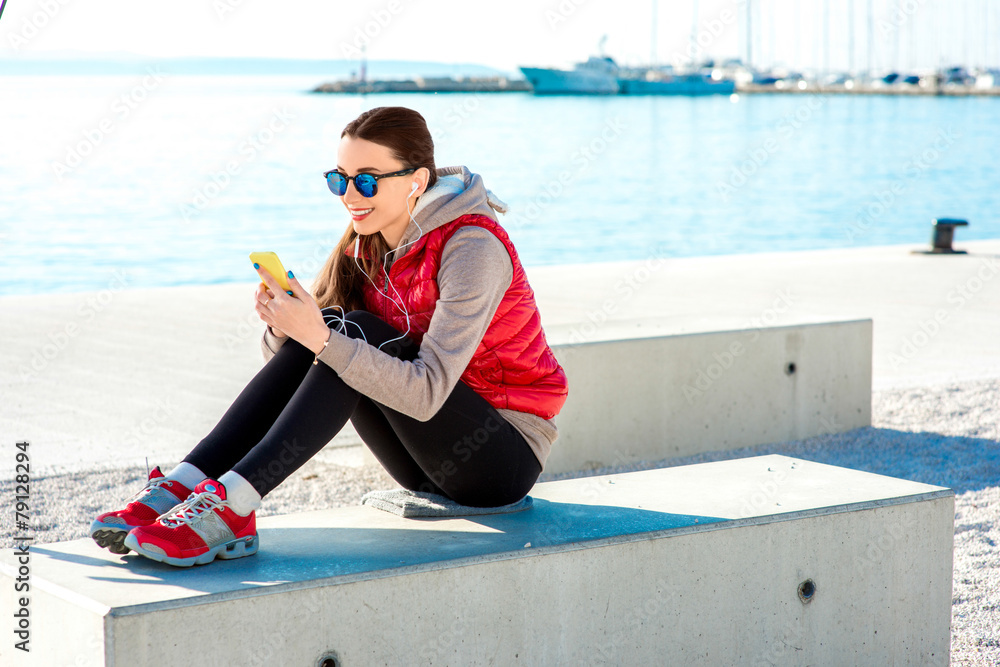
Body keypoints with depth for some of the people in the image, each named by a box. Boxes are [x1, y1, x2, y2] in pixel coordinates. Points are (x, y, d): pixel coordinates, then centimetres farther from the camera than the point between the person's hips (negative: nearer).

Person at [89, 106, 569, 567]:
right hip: (431, 461, 7)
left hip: (507, 458, -7)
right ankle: (182, 485, -24)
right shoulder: (367, 241, 2)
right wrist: (283, 324, -24)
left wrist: (322, 339, -38)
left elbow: (427, 392, -31)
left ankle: (232, 501, -34)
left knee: (357, 332, -26)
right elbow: (287, 358, -1)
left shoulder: (472, 247, -21)